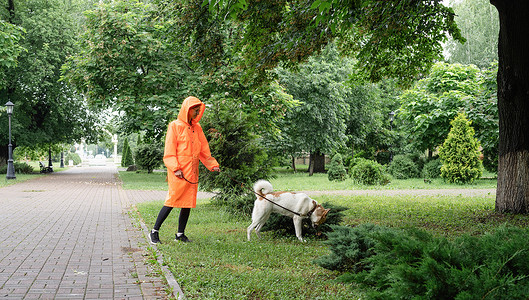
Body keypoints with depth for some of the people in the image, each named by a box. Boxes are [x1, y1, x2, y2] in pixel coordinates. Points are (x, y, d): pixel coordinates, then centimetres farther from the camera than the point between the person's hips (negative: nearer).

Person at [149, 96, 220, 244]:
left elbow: (204, 150, 19)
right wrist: (175, 168, -17)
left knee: (188, 203, 6)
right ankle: (154, 231, 2)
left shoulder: (197, 128, 16)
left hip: (192, 171, 6)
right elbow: (169, 151, -7)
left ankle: (180, 234, 16)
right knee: (172, 201, -8)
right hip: (179, 173, -6)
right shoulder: (175, 126, -2)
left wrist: (213, 165, 8)